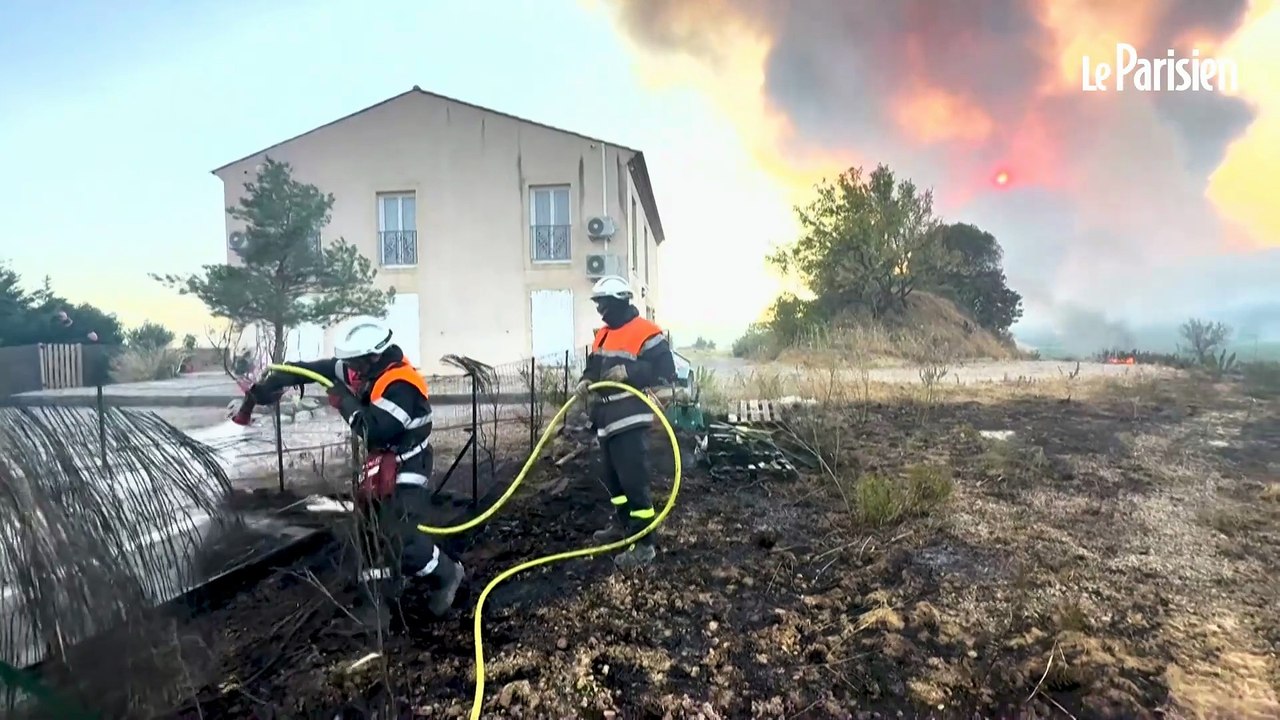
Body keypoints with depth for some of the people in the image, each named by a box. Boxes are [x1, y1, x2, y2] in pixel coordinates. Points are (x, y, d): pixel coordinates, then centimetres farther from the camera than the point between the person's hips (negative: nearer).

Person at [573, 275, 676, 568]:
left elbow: (666, 371, -16)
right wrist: (586, 381, 1)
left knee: (633, 480, -8)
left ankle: (644, 544, 2)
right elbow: (593, 367, 24)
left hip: (628, 421, -9)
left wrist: (629, 371, -25)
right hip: (606, 419, 9)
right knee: (611, 477, 18)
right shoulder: (603, 334, 16)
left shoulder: (646, 332, -12)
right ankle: (624, 525, 35)